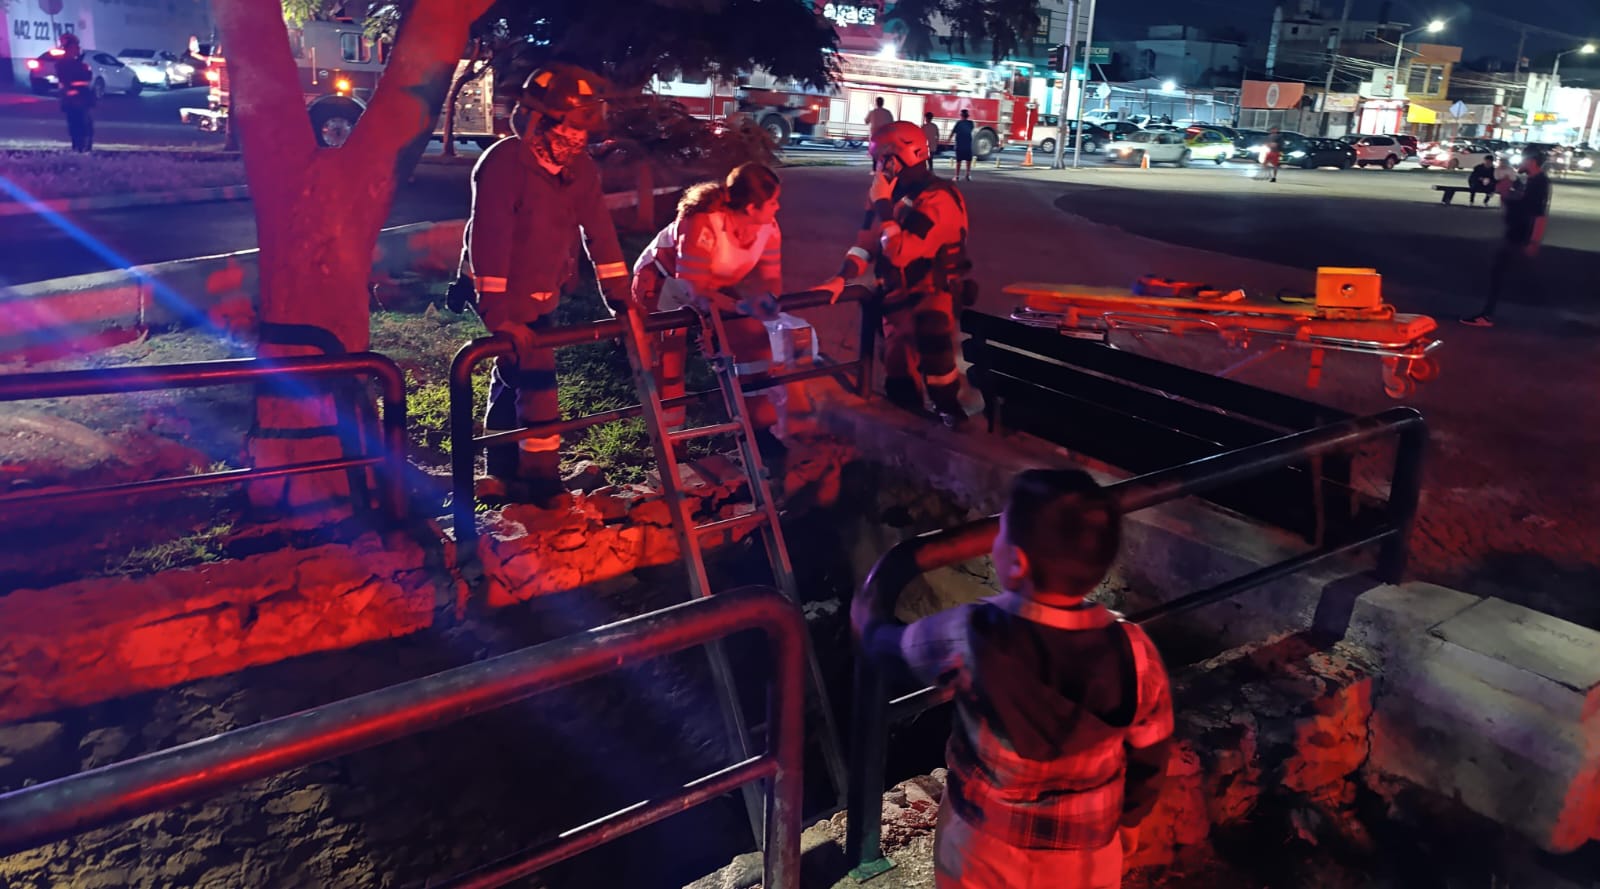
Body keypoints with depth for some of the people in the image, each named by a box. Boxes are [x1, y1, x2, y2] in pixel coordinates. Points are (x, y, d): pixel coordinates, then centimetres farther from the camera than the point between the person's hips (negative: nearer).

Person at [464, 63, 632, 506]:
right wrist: (496, 314, -33)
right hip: (508, 298, -7)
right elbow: (490, 239, -27)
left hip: (543, 294, 7)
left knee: (512, 382, 17)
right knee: (536, 381, -11)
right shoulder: (505, 163, -21)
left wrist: (620, 297, -4)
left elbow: (599, 232, -1)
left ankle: (505, 476, 29)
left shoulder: (580, 167, -1)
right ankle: (542, 484, 1)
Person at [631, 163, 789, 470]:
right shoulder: (702, 224, -39)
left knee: (753, 339, -6)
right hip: (661, 280, -6)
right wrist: (742, 306, -51)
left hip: (715, 285, 6)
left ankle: (762, 432, 5)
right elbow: (693, 289, -40)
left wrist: (763, 297, -40)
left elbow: (771, 278, -16)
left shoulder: (768, 227, -18)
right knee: (668, 357, -8)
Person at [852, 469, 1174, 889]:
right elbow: (1148, 760, -7)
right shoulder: (1135, 652, -23)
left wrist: (869, 612, 12)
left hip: (984, 844, -1)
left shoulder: (973, 638, -31)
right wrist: (1129, 819, 13)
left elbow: (886, 643, -10)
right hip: (1088, 853, 2)